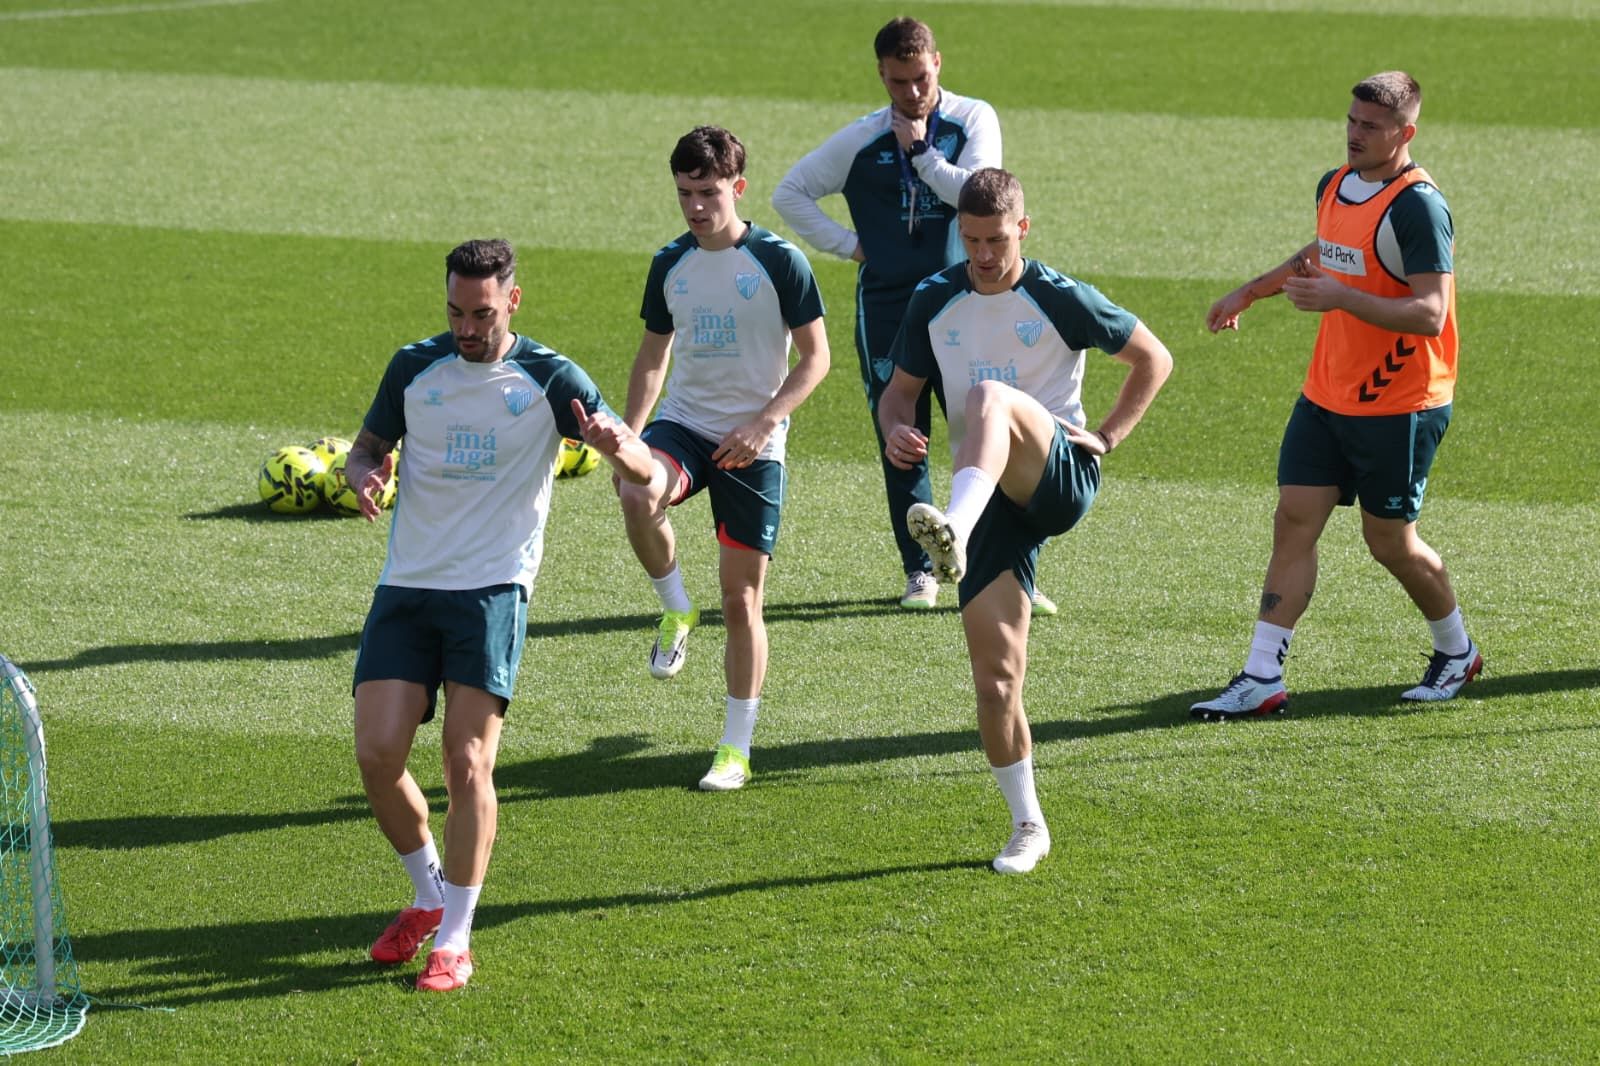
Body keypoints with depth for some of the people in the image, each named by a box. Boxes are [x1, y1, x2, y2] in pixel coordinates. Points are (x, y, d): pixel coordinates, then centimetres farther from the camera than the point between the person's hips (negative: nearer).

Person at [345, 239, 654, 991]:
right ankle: (428, 896, 18)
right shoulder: (414, 368, 7)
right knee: (377, 753, -8)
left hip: (491, 589, -3)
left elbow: (643, 470, -7)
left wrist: (618, 447, -33)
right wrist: (363, 476, -6)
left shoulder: (549, 379, -2)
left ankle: (454, 938, 0)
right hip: (406, 588, 3)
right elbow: (368, 448, 19)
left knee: (467, 763, -12)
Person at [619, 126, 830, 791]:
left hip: (753, 445, -3)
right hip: (684, 424, 3)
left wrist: (762, 422, -18)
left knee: (741, 600, 0)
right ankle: (675, 610, -6)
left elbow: (815, 355, -6)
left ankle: (736, 750, 12)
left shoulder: (778, 262, -8)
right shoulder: (671, 265, 5)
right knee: (638, 496, -33)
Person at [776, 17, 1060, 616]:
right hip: (887, 310, 2)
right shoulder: (862, 140, 5)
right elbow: (790, 193, 11)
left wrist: (921, 150, -11)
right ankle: (920, 572, 13)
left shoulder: (973, 120, 2)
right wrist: (848, 245, 4)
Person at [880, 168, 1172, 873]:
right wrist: (895, 430, -6)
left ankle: (953, 531, -61)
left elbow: (1154, 359, 9)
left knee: (989, 396, -36)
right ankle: (1027, 827, 9)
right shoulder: (935, 302, 9)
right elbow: (900, 389, 17)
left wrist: (1108, 435, -2)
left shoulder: (1061, 299, -2)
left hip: (1061, 477, -4)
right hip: (993, 501, 4)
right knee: (994, 670, -4)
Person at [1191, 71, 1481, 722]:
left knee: (1389, 541, 4)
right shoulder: (1335, 186, 7)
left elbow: (1431, 313, -25)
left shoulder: (1418, 206, -18)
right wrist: (1250, 292, 32)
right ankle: (1262, 680, 0)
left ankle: (1456, 652, 29)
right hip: (1327, 394, 7)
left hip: (1400, 405, -7)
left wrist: (1340, 298, -31)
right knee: (1294, 522, 0)